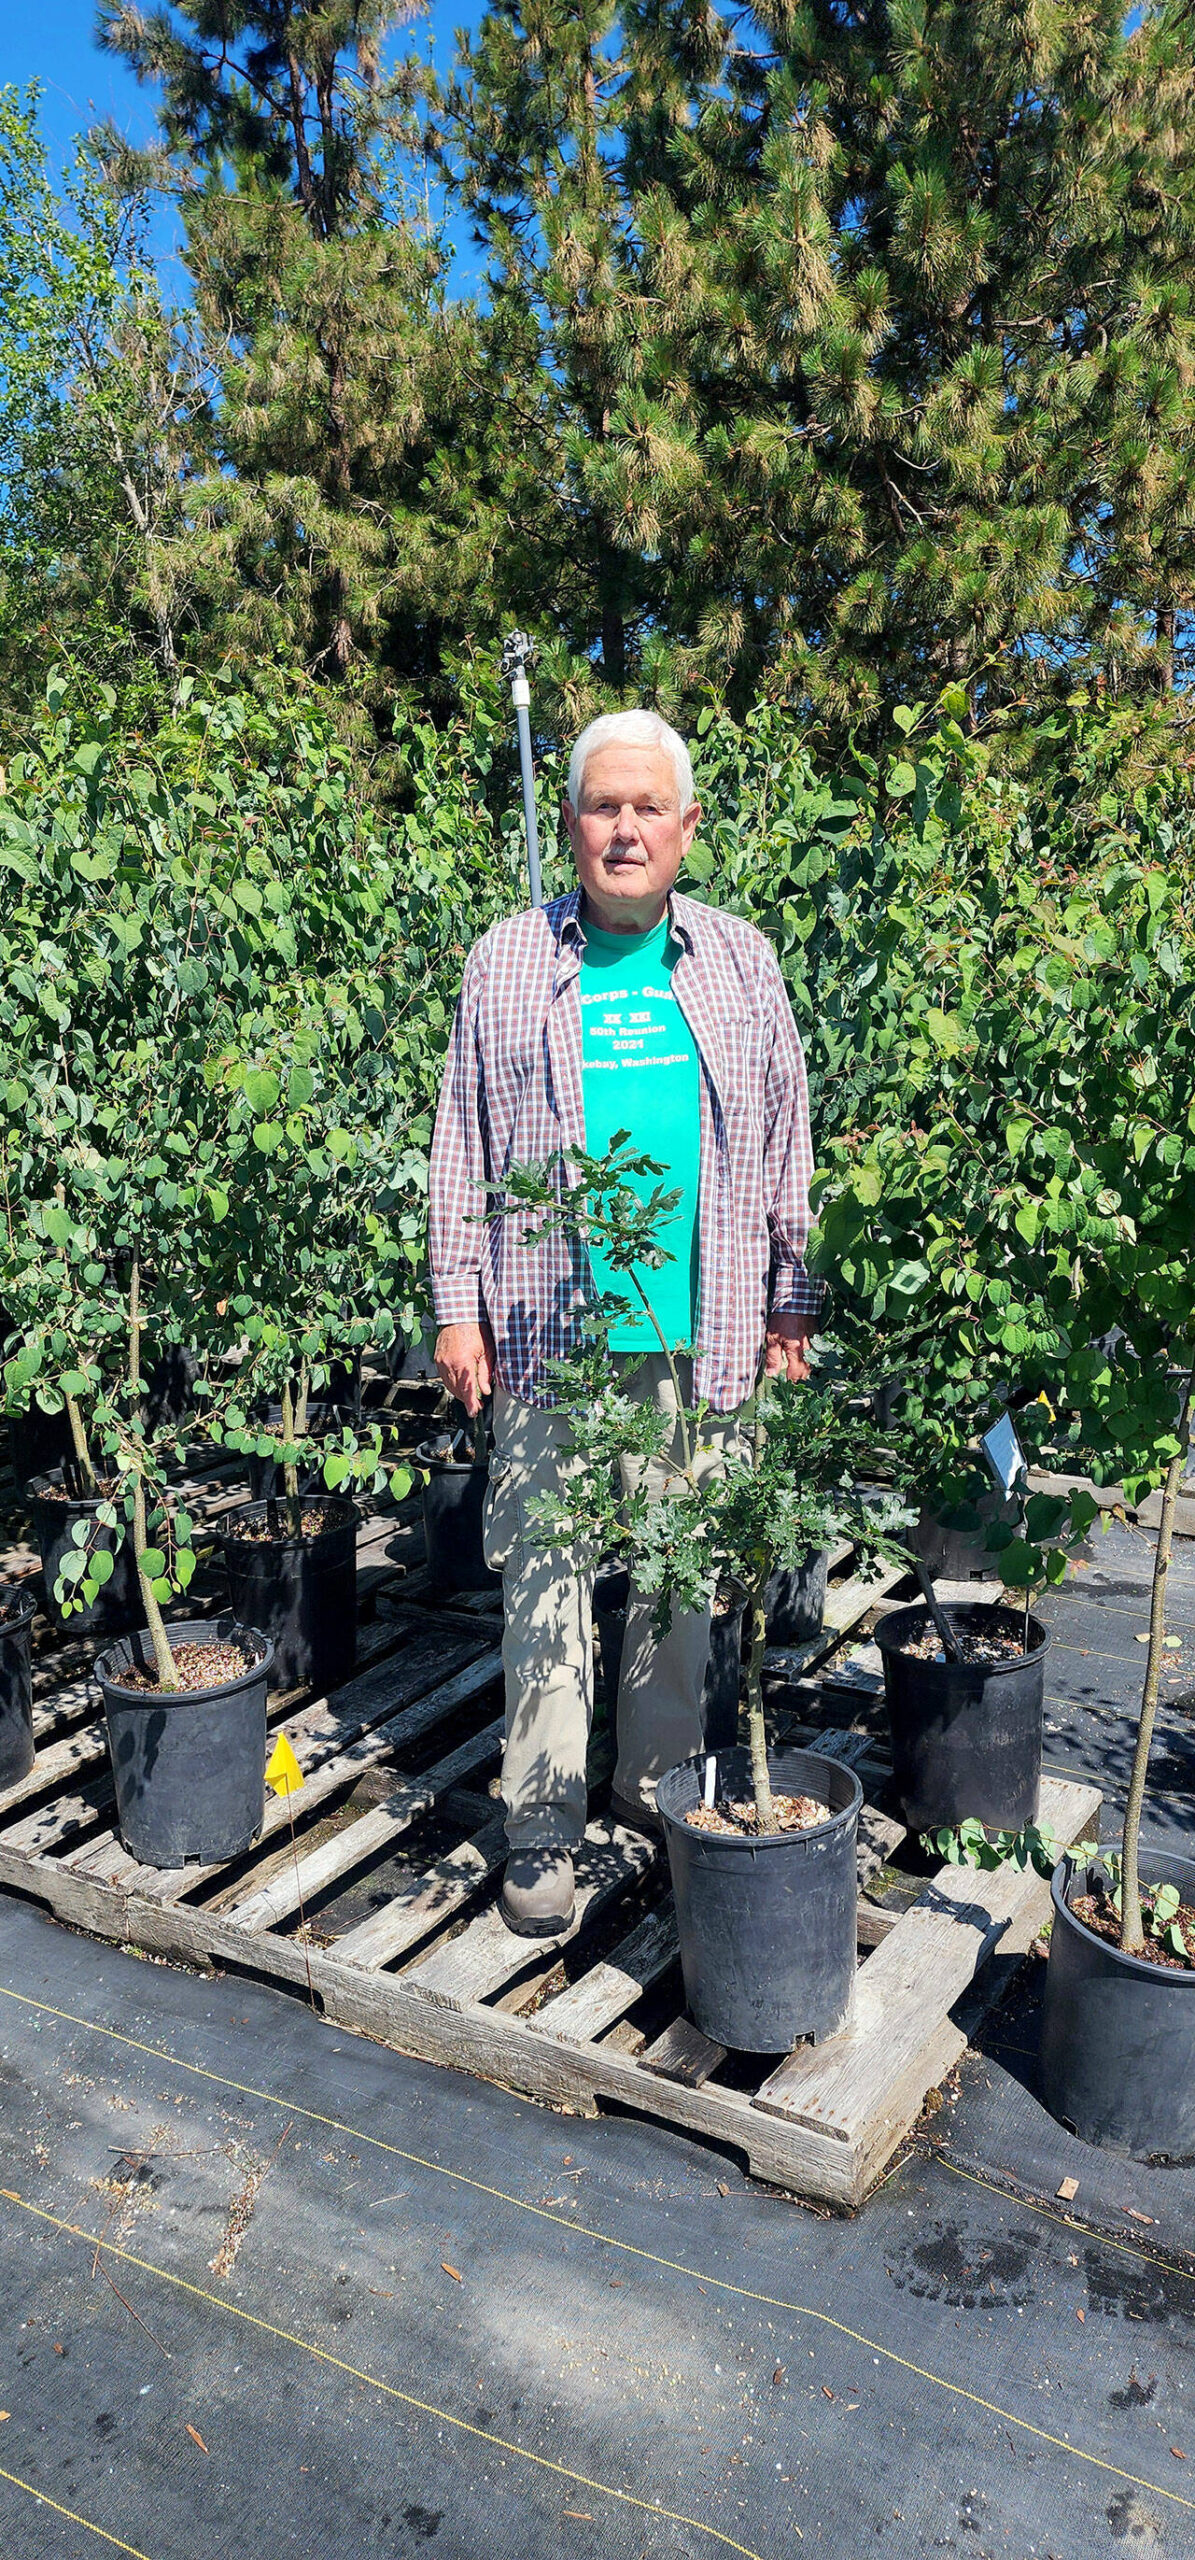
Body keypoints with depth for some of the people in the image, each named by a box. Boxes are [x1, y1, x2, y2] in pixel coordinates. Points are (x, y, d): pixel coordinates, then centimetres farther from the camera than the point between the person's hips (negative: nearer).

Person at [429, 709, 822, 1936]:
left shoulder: (740, 960, 10)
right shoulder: (507, 960, 6)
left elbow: (785, 1142, 12)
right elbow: (461, 1146, 6)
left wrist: (790, 1305, 8)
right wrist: (457, 1307, 1)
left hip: (700, 1331, 2)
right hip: (549, 1330, -1)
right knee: (545, 1572, 2)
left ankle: (658, 1780, 28)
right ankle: (541, 1823, 14)